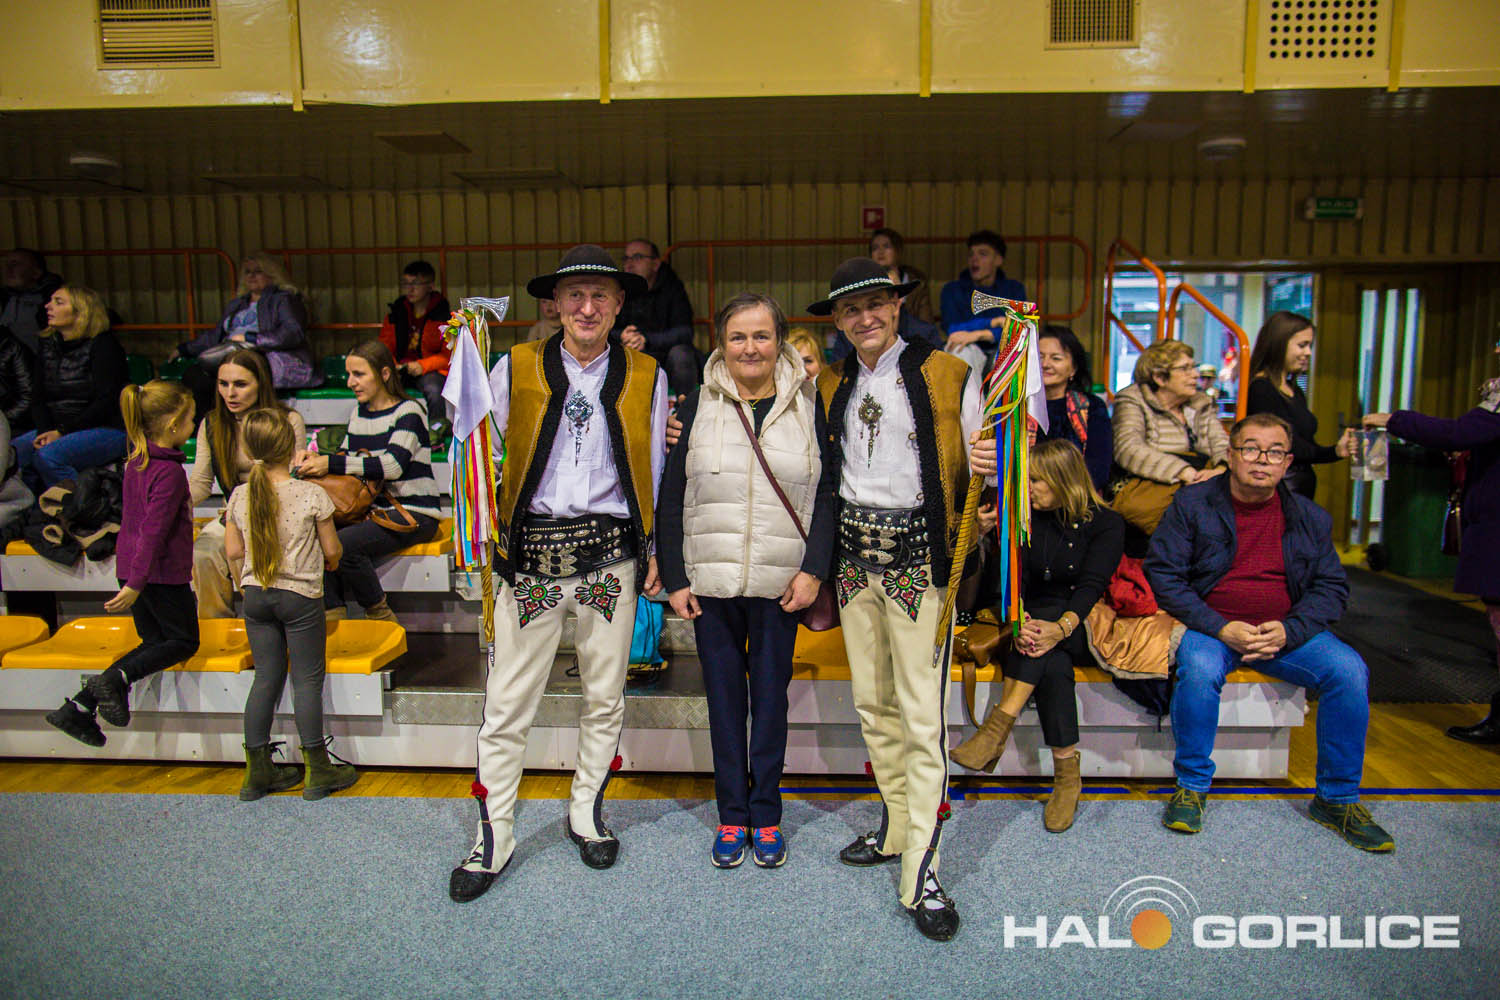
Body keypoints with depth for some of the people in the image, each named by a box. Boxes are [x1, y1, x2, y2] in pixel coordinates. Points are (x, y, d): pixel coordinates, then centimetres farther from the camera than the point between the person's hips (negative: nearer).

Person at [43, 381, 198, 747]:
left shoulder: (136, 460, 8)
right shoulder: (169, 471, -21)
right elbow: (153, 531, -24)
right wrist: (136, 585, -24)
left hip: (129, 564, 9)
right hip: (163, 572, -9)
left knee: (155, 642, 17)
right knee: (184, 641, 10)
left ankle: (78, 706, 11)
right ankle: (115, 678, -10)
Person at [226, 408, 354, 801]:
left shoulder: (240, 497, -2)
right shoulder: (313, 495, -15)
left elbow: (234, 552, 5)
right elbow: (331, 551, -7)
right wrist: (329, 565, 16)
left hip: (256, 596, 4)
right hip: (300, 596, -4)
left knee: (266, 679, 13)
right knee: (307, 681, 4)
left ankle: (258, 771, 21)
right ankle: (317, 771, 13)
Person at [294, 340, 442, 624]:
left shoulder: (408, 411, -8)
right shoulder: (359, 413, 16)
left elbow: (393, 465, -24)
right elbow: (345, 460, 20)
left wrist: (331, 463, -26)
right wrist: (314, 460, -2)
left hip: (413, 514, -7)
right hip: (374, 508, 7)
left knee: (342, 542, -27)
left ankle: (380, 616, -7)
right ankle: (333, 614, -10)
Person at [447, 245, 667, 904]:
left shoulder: (646, 377, 6)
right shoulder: (515, 368, 4)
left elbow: (655, 472, 8)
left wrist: (654, 551, 5)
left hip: (610, 556, 1)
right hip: (531, 552, -1)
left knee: (604, 697, 13)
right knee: (507, 705, 4)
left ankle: (586, 814, 35)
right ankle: (494, 837, 22)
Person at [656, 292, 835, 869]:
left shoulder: (807, 406, 3)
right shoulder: (696, 407, 3)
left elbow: (827, 494, 2)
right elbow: (672, 498, 4)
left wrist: (813, 570, -8)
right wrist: (674, 577, -1)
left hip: (780, 582, 0)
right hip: (710, 581, 1)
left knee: (771, 693, 9)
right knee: (723, 695, 9)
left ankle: (766, 815, 26)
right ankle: (732, 815, 25)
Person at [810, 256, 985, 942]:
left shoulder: (948, 377, -1)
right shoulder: (829, 385, 12)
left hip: (919, 553, -5)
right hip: (853, 552, 5)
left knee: (921, 711, -5)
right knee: (871, 702, 13)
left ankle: (920, 872, 4)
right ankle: (896, 826, 30)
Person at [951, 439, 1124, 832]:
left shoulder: (1106, 523, -2)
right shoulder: (1027, 518, 7)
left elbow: (1092, 584, -15)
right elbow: (1013, 577, -4)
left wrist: (1062, 627, -34)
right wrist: (1019, 622, -26)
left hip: (1084, 628, -2)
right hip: (1037, 619, 2)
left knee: (1049, 643, -35)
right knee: (1053, 664, -31)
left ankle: (998, 727, -39)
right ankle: (1067, 775, -26)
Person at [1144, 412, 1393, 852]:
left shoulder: (1309, 517, 8)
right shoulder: (1192, 504, -3)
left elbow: (1332, 586, 8)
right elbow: (1163, 573, -7)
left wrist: (1289, 630, -12)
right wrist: (1221, 628, -17)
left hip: (1286, 631, 3)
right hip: (1210, 626, -3)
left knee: (1349, 670, -20)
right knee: (1199, 669, -34)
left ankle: (1337, 799, 0)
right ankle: (1191, 786, -11)